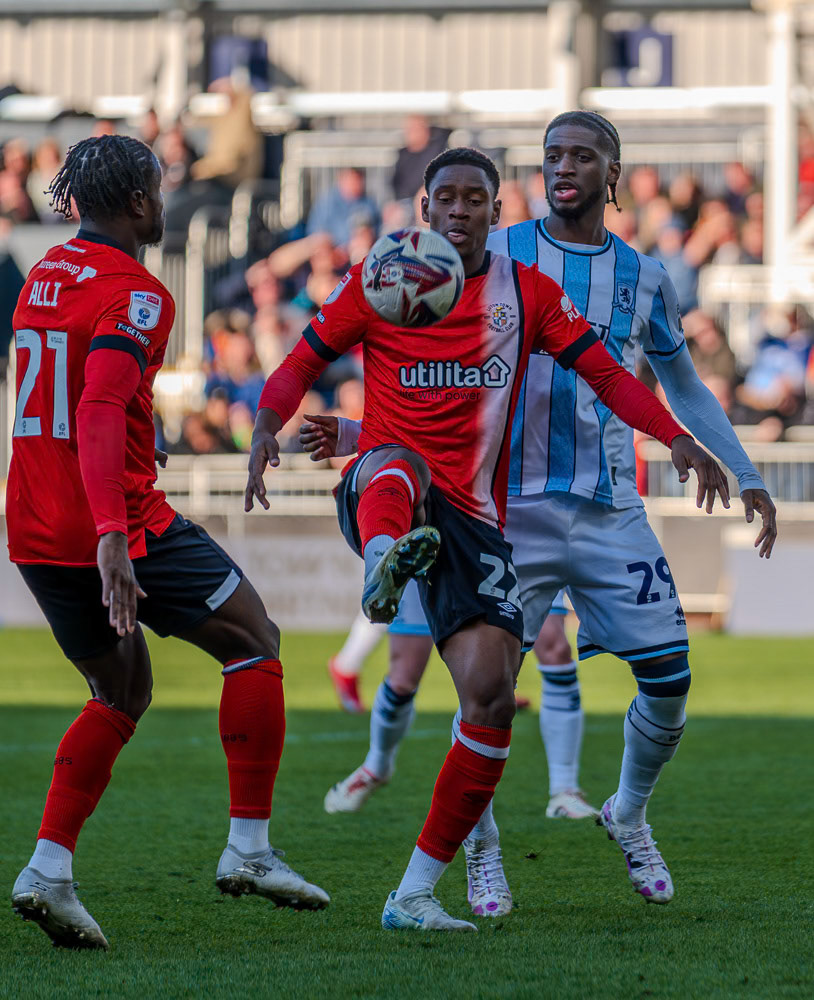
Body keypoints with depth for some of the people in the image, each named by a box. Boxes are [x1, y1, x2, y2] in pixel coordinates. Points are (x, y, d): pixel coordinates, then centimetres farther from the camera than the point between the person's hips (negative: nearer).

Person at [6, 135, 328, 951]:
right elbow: (100, 415, -28)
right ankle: (248, 846, 3)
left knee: (122, 694, 19)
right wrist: (111, 535, -37)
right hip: (123, 524, -8)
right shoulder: (133, 295, -14)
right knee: (254, 641, 8)